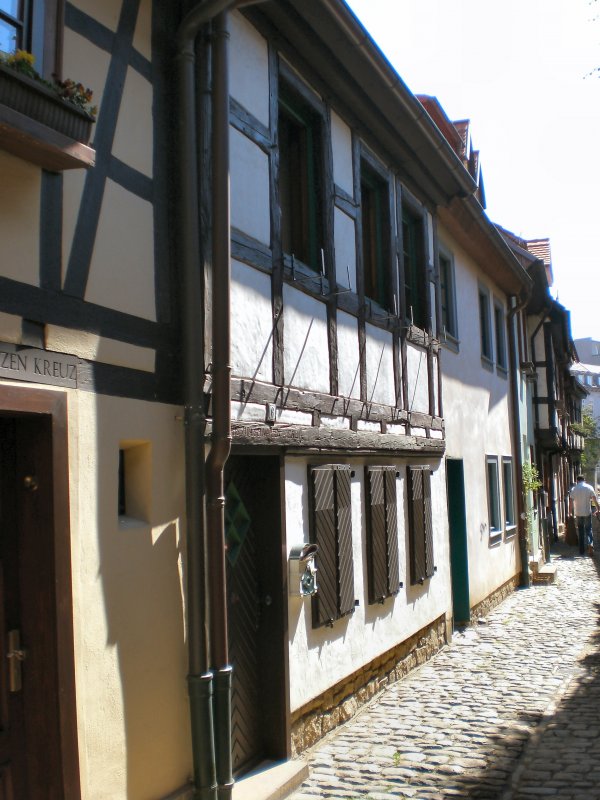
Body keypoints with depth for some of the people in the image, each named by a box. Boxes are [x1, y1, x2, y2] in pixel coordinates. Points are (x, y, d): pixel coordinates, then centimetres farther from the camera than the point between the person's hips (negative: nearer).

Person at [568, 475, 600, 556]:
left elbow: (571, 501, -5)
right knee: (588, 529, 9)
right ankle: (590, 544, -18)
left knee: (580, 531, 11)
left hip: (578, 513, 1)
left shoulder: (574, 489, -2)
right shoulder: (589, 488, -3)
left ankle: (582, 551, 13)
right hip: (587, 512, -1)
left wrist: (571, 511, 3)